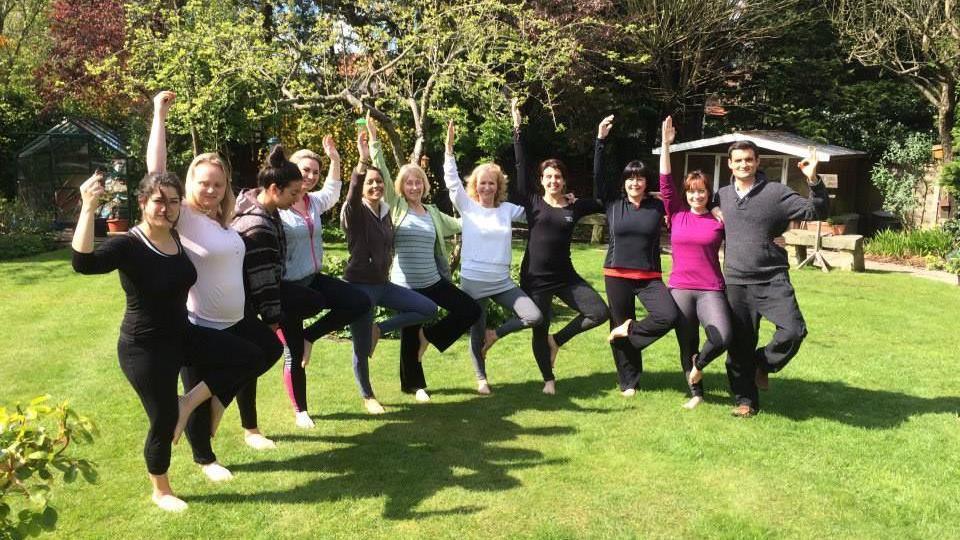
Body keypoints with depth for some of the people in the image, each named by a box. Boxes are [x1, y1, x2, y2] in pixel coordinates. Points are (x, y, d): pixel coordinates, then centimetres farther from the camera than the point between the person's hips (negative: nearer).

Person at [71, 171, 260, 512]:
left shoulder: (178, 237, 0)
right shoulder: (128, 245, -20)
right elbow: (83, 263, -39)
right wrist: (89, 207, -44)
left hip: (182, 336, 7)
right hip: (145, 349, -7)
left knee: (247, 359, 0)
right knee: (164, 422, 6)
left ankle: (189, 402, 12)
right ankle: (161, 492, 32)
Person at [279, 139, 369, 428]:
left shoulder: (314, 201, 6)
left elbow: (333, 191, 27)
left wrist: (335, 160, 20)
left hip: (313, 279, 7)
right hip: (287, 286, -7)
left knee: (359, 303, -5)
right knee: (294, 350, 4)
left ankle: (310, 335, 8)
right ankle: (300, 411, 22)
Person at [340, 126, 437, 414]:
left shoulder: (385, 211, 7)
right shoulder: (354, 212, -13)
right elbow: (352, 195, -36)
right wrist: (362, 160, -48)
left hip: (382, 283, 6)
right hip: (359, 285, -6)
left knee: (428, 309, 0)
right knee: (362, 347, 2)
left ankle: (379, 329, 10)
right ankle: (367, 396, 25)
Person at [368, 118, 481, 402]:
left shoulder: (433, 213, 11)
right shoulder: (396, 207, -1)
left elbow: (460, 224, 19)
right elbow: (382, 173, -9)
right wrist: (374, 139, -13)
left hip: (433, 281, 4)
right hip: (405, 283, -4)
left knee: (471, 310, -5)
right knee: (410, 334, 6)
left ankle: (429, 336, 14)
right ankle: (413, 384, 29)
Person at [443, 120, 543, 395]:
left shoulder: (508, 209, 6)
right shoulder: (467, 207, -2)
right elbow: (452, 181, -11)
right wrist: (449, 147, -16)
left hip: (502, 282, 3)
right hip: (473, 281, -3)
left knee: (534, 317, -11)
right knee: (476, 333, 8)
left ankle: (495, 334, 13)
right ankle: (481, 378, 31)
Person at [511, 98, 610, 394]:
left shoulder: (575, 207, 3)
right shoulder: (533, 202, -1)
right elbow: (520, 165, -5)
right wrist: (517, 127, -7)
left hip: (565, 276, 2)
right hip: (534, 277, -2)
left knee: (600, 312, -9)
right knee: (539, 330, 6)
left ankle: (558, 340, 14)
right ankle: (548, 379, 29)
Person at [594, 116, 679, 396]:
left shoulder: (657, 206, 3)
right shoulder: (612, 203, 0)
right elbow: (598, 175, -5)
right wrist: (600, 139, -10)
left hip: (649, 277, 0)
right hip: (617, 275, 0)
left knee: (669, 315, -23)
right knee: (619, 326, 6)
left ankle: (629, 331, 4)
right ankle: (628, 383, 23)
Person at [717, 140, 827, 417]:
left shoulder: (776, 192, -3)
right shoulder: (722, 196, 9)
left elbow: (815, 212, -9)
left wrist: (814, 181, -23)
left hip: (772, 281, -2)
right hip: (735, 283, 3)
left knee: (794, 330, -19)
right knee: (739, 345, 7)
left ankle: (762, 363, 10)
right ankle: (746, 401, 22)